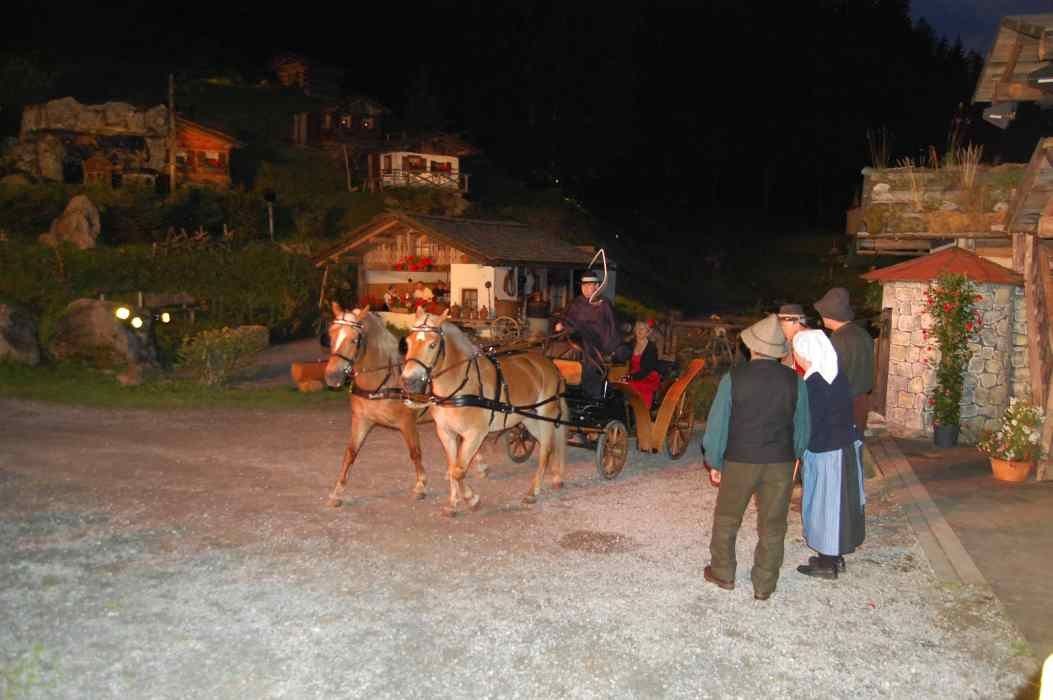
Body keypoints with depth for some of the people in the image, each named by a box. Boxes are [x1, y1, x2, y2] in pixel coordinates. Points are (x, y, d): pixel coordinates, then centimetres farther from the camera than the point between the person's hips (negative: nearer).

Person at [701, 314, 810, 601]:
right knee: (772, 526, 12)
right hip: (780, 464, 2)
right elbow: (802, 428, 3)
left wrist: (714, 463, 5)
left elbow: (717, 424, -6)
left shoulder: (733, 378, -12)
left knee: (726, 519, 18)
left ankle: (722, 573, 31)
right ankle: (764, 586, 21)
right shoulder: (795, 382, -6)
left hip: (739, 462, -1)